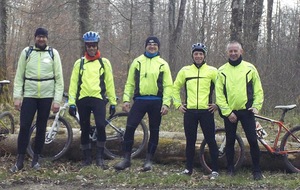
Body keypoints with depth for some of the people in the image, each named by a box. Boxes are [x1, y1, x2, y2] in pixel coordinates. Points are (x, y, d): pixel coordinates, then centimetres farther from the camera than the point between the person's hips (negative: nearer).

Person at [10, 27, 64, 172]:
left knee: (41, 128, 7)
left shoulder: (53, 53, 1)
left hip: (47, 96, 0)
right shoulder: (26, 52, 3)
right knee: (24, 127, -3)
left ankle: (35, 159, 18)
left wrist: (57, 100, -7)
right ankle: (20, 161, 7)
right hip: (29, 95, 0)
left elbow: (59, 78, -1)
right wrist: (17, 96, -5)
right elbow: (19, 76, 3)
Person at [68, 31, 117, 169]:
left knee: (100, 126, -18)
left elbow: (110, 83, 8)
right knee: (85, 129, 7)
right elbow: (73, 83, 7)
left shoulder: (104, 62, 8)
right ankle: (87, 158, 19)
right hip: (82, 100, 2)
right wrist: (71, 102, -1)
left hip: (98, 98, -2)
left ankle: (100, 157, -5)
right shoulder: (79, 63, 10)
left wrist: (113, 102, 5)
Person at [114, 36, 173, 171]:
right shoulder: (137, 62, 8)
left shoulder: (163, 64, 5)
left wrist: (166, 103, -8)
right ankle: (126, 159, 2)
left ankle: (149, 160, 16)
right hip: (140, 100, 0)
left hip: (156, 102, 0)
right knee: (129, 128, -8)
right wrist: (126, 99, -1)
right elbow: (130, 83, 8)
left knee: (154, 131, 5)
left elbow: (168, 85, 1)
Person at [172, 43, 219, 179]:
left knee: (211, 141, 0)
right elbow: (176, 87, 17)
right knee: (190, 141, 8)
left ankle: (215, 170, 7)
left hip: (206, 111, -2)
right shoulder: (185, 70, 7)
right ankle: (188, 168, 18)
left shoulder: (212, 71, 1)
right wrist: (177, 104, 11)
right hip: (189, 111, 2)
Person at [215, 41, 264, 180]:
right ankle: (230, 169, 19)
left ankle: (257, 170, 8)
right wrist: (227, 112, -9)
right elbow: (219, 94, -1)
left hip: (246, 111, -1)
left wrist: (256, 106, -8)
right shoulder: (222, 71, 2)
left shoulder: (250, 68, 2)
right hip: (229, 112, 1)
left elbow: (258, 90, 5)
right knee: (230, 141, 8)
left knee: (253, 141, -3)